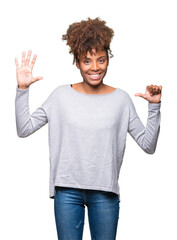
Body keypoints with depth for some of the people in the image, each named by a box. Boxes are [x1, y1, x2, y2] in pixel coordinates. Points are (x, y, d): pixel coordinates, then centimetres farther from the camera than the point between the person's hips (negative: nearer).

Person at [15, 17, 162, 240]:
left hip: (105, 192, 0)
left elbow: (148, 145, 1)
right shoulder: (61, 95, 1)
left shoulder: (121, 99, 1)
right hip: (67, 191, 0)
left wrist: (154, 106, -9)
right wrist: (22, 89, -6)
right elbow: (24, 129, 0)